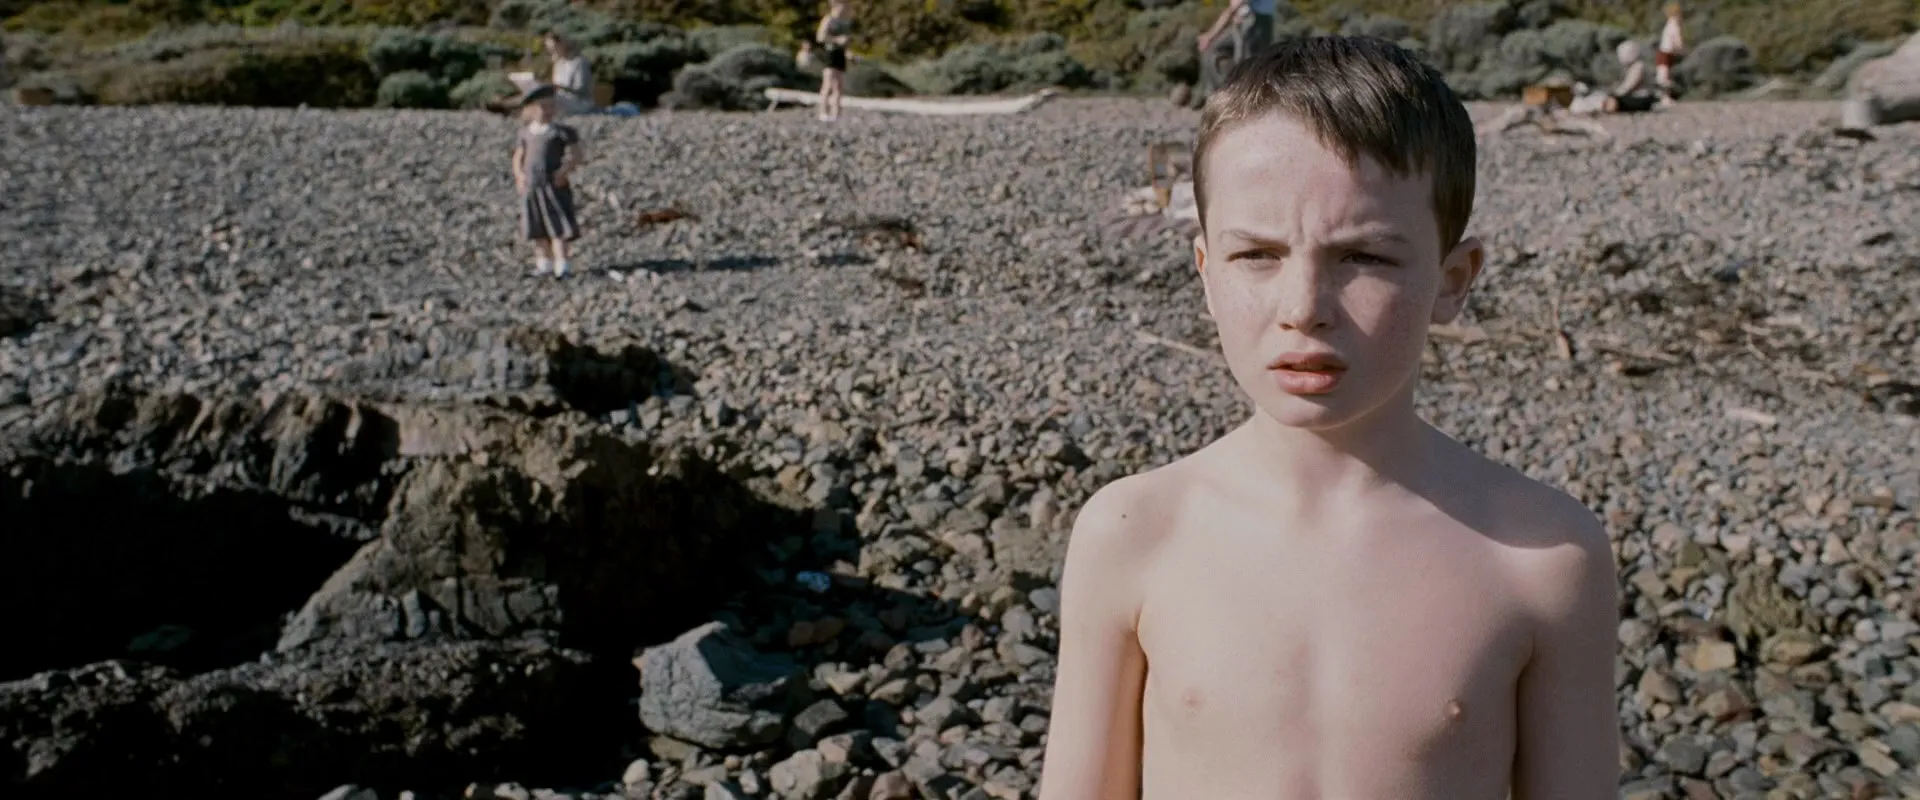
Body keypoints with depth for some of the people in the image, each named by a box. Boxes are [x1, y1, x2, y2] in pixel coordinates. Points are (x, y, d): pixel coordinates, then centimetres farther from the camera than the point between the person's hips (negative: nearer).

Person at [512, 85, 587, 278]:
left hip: (554, 185, -5)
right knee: (536, 227, 10)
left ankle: (561, 265, -7)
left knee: (558, 227, -7)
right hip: (531, 186, 5)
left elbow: (578, 154, -4)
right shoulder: (525, 134, 11)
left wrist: (565, 171, -16)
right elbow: (518, 158, 17)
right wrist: (519, 175, 0)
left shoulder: (561, 132, -2)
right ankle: (543, 263, 20)